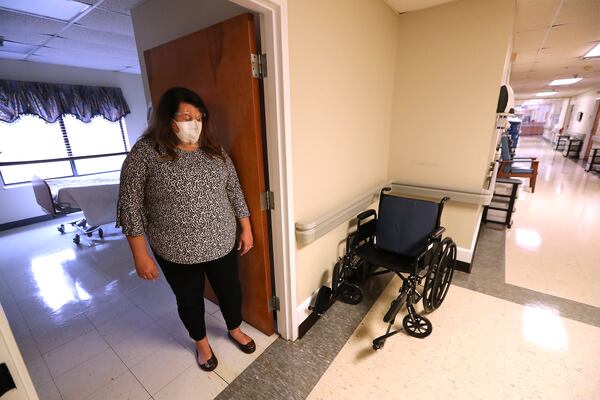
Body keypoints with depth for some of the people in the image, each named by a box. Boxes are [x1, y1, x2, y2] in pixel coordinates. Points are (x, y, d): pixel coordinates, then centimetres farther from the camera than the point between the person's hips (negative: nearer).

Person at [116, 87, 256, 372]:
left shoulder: (213, 149, -1)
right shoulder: (145, 153, -12)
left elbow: (234, 190, 4)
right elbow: (130, 206, -10)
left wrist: (246, 228, 4)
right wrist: (140, 255, -11)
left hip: (221, 242, 3)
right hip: (177, 251, -3)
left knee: (230, 288, 19)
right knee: (189, 300, 19)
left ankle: (235, 330, 49)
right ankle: (201, 342, 47)